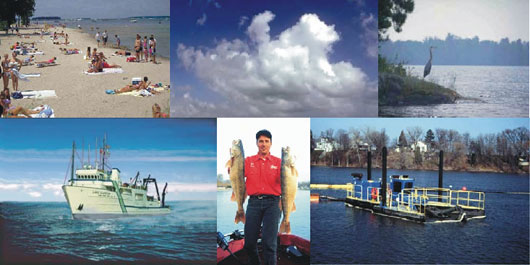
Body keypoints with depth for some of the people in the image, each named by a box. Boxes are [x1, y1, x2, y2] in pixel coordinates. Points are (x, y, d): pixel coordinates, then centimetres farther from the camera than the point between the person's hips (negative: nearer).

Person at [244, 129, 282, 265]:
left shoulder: (278, 162, 8)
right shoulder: (248, 161, 10)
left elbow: (283, 181, -1)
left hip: (272, 203, -1)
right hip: (254, 202, 2)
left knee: (269, 242, -6)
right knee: (249, 242, 5)